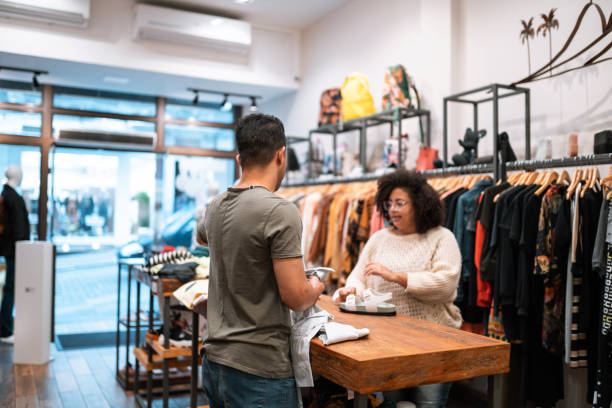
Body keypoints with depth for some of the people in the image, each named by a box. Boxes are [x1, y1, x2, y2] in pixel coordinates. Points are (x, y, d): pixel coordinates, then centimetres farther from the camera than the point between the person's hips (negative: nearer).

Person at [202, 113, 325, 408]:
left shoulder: (215, 208, 3)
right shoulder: (280, 211, -19)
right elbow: (295, 297, -20)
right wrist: (315, 287, 3)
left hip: (214, 361, 7)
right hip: (259, 370, -7)